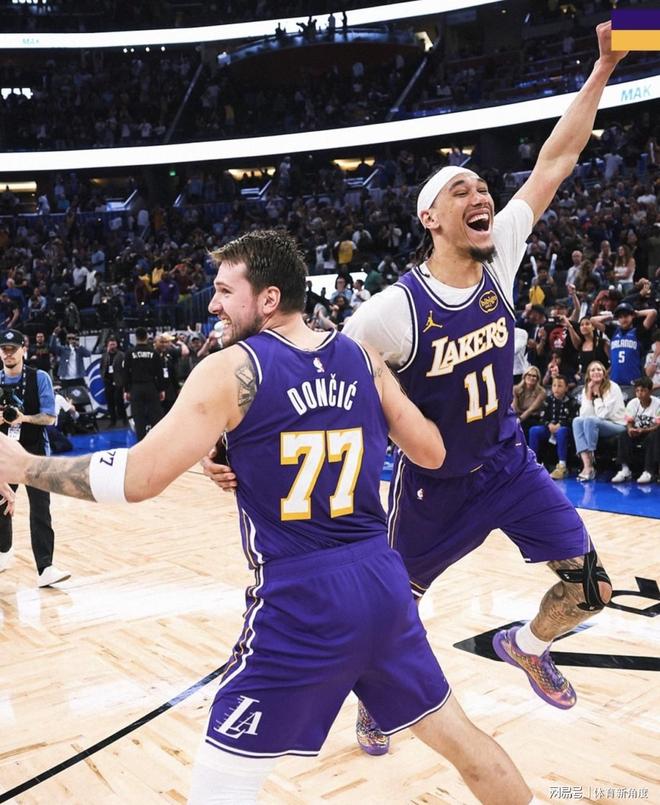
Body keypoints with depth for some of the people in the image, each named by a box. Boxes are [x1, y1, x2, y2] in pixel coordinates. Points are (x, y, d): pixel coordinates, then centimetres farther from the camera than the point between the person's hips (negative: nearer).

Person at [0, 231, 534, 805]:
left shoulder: (231, 370, -9)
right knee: (454, 732, 25)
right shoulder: (363, 359, 5)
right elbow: (432, 453, 11)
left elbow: (138, 478, -12)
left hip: (300, 601, -5)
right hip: (382, 582, 5)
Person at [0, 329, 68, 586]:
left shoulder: (39, 378, -5)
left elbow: (49, 418, -8)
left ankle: (45, 569, -11)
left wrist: (25, 418, -25)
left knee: (40, 511, -9)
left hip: (35, 453, -4)